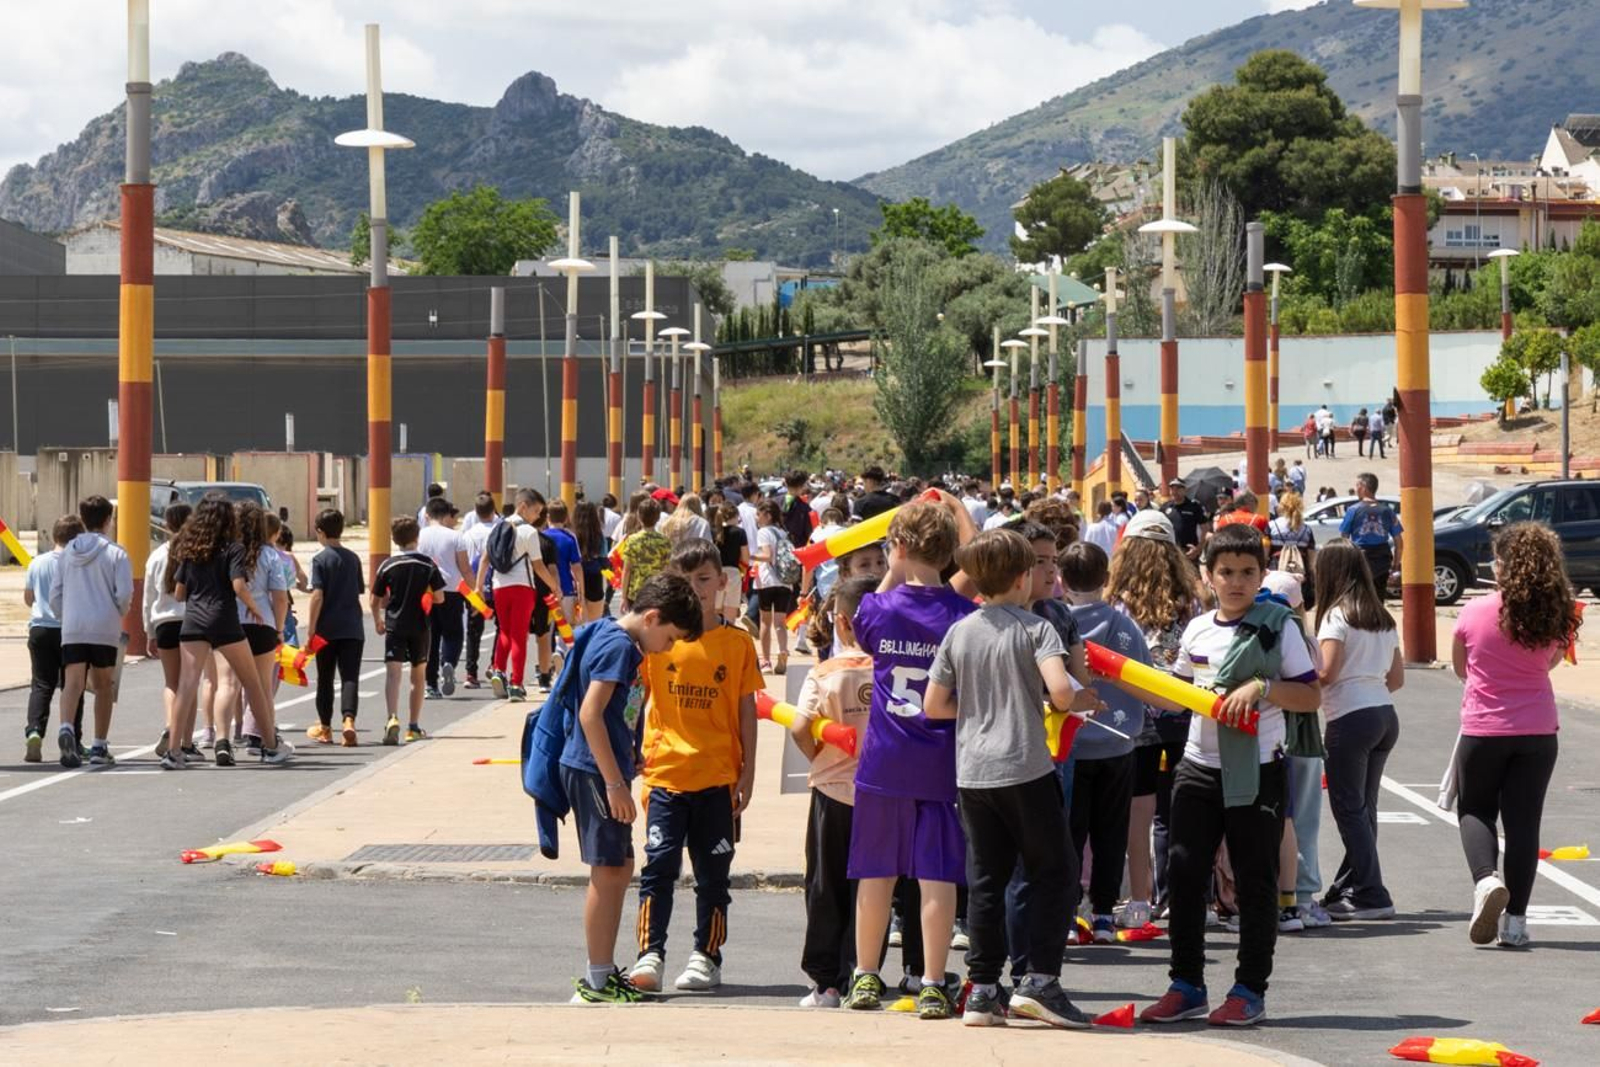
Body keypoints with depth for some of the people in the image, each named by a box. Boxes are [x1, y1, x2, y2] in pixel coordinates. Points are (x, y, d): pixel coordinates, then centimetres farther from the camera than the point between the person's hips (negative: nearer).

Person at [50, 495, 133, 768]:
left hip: (72, 630, 2)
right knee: (103, 686, 11)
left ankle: (66, 728, -36)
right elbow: (125, 592, -9)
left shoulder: (68, 551, 10)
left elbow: (55, 594, 11)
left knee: (73, 682, -8)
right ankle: (99, 746, 13)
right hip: (105, 630, -2)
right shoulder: (115, 553, -2)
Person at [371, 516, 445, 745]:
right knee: (418, 675, 15)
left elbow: (375, 601, 3)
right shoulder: (428, 564, -2)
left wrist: (377, 621, 21)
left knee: (393, 672, -10)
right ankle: (413, 726, 21)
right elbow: (439, 598, -2)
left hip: (394, 625, -1)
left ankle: (393, 718, -33)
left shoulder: (388, 565, -2)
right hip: (420, 627, 1)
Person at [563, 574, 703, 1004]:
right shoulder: (617, 645, -16)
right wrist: (615, 784, -22)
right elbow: (590, 714, -23)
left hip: (602, 773, 10)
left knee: (620, 868, 15)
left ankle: (604, 973, 23)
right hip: (594, 772, -10)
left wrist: (620, 778, 20)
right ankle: (597, 982, -1)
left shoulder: (618, 641, 15)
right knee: (608, 871, -6)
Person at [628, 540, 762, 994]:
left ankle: (707, 957, 16)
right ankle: (650, 955, -4)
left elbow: (747, 710, 5)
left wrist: (747, 772, 2)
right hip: (665, 773, 0)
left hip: (718, 777, 0)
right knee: (659, 864, -7)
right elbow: (636, 698, 8)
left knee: (713, 872, 7)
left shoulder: (737, 642, 2)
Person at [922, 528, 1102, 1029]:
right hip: (1025, 768, -4)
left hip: (973, 774, 4)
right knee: (1051, 874, 5)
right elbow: (1059, 691, -20)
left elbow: (933, 706, 7)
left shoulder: (959, 632, 6)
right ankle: (1040, 981, -4)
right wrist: (1082, 700, 1)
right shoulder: (1035, 628, -6)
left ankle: (982, 989, 7)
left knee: (986, 880, 9)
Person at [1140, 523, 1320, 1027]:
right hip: (1199, 767, 5)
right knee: (1185, 874, 4)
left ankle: (1250, 990, 8)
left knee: (1255, 881, 1)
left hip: (1256, 772, -5)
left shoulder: (1276, 626, -5)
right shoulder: (1197, 630, 9)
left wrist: (1261, 687, -21)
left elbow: (1310, 696, -7)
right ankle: (1186, 985, 14)